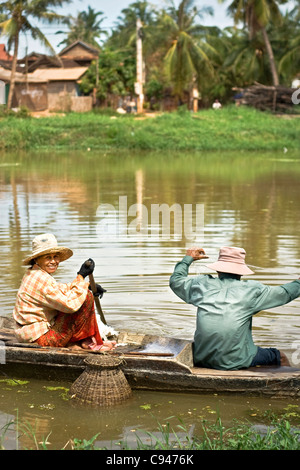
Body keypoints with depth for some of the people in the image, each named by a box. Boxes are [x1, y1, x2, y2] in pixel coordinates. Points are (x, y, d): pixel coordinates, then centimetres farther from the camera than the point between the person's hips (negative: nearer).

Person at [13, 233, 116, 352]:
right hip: (40, 339, -10)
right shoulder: (41, 280, -21)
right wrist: (81, 276, -17)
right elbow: (70, 304, -25)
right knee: (86, 297, -13)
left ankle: (73, 344, 13)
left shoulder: (33, 273, 11)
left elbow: (59, 289, 23)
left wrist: (88, 285, 10)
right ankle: (87, 342, 0)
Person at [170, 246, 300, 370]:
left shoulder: (202, 284, 4)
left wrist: (188, 259, 37)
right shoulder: (251, 290, -4)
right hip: (235, 362, -3)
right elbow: (284, 294, 9)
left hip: (201, 361, 3)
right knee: (280, 356, 22)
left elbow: (175, 280, 22)